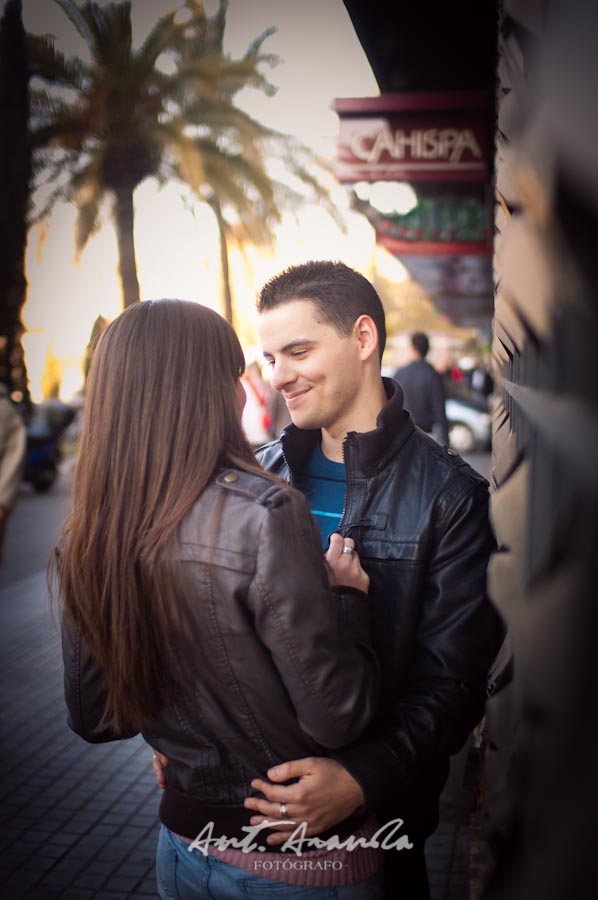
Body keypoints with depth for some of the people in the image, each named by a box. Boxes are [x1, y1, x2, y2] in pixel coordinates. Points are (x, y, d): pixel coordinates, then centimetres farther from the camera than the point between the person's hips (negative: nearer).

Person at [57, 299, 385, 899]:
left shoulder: (80, 544, -7)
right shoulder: (263, 517, -26)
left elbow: (92, 719, 4)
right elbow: (336, 718, -23)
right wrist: (348, 595, -10)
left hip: (183, 849, 5)